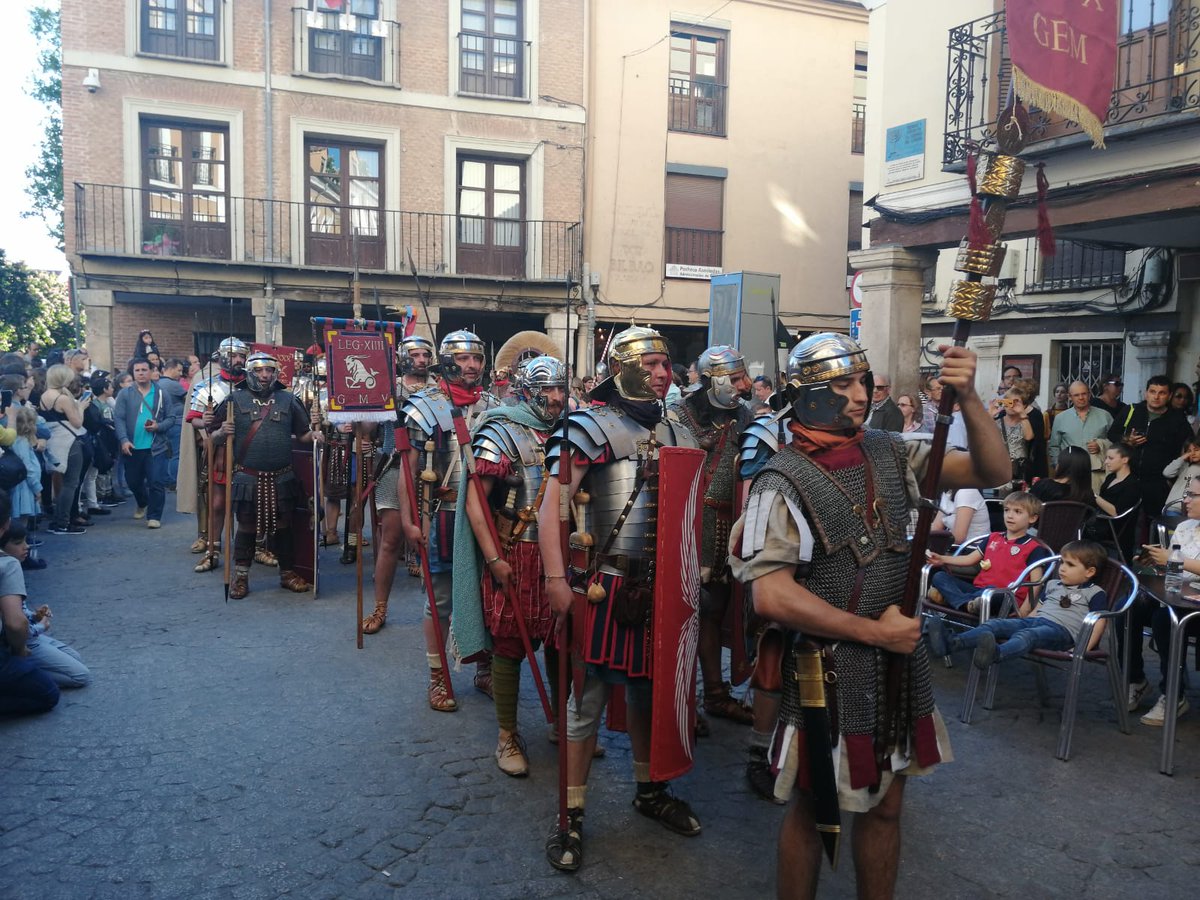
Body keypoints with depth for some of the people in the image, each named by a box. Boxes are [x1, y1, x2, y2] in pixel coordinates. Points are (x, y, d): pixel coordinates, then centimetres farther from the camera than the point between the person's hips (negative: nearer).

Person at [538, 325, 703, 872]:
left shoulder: (678, 433, 12)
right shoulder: (592, 427, -9)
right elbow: (552, 505, -15)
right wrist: (556, 578, -23)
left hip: (664, 587, 6)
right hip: (609, 586, -6)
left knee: (651, 690, 19)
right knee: (587, 700, 1)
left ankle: (650, 791, 37)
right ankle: (571, 816, 15)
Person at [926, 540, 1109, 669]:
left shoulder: (1095, 593, 9)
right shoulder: (1052, 584, 29)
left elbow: (1098, 622, -2)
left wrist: (1085, 648, -14)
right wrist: (1023, 620, 18)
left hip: (1062, 630, -6)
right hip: (1035, 620, 6)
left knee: (1027, 635, -38)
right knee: (995, 624, -21)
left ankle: (995, 654, -72)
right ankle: (950, 644, -46)